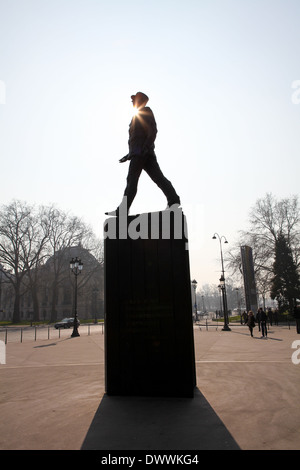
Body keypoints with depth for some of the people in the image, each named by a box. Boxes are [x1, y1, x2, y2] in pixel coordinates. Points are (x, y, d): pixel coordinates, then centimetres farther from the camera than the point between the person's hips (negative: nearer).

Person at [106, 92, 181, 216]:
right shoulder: (138, 117, 33)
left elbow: (153, 130, -10)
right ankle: (174, 200, -15)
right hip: (139, 153, 9)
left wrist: (146, 147, -23)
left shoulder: (146, 112, 5)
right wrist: (130, 155, 29)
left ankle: (123, 209, -15)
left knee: (132, 179, -13)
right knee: (158, 177, -4)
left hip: (142, 152, -9)